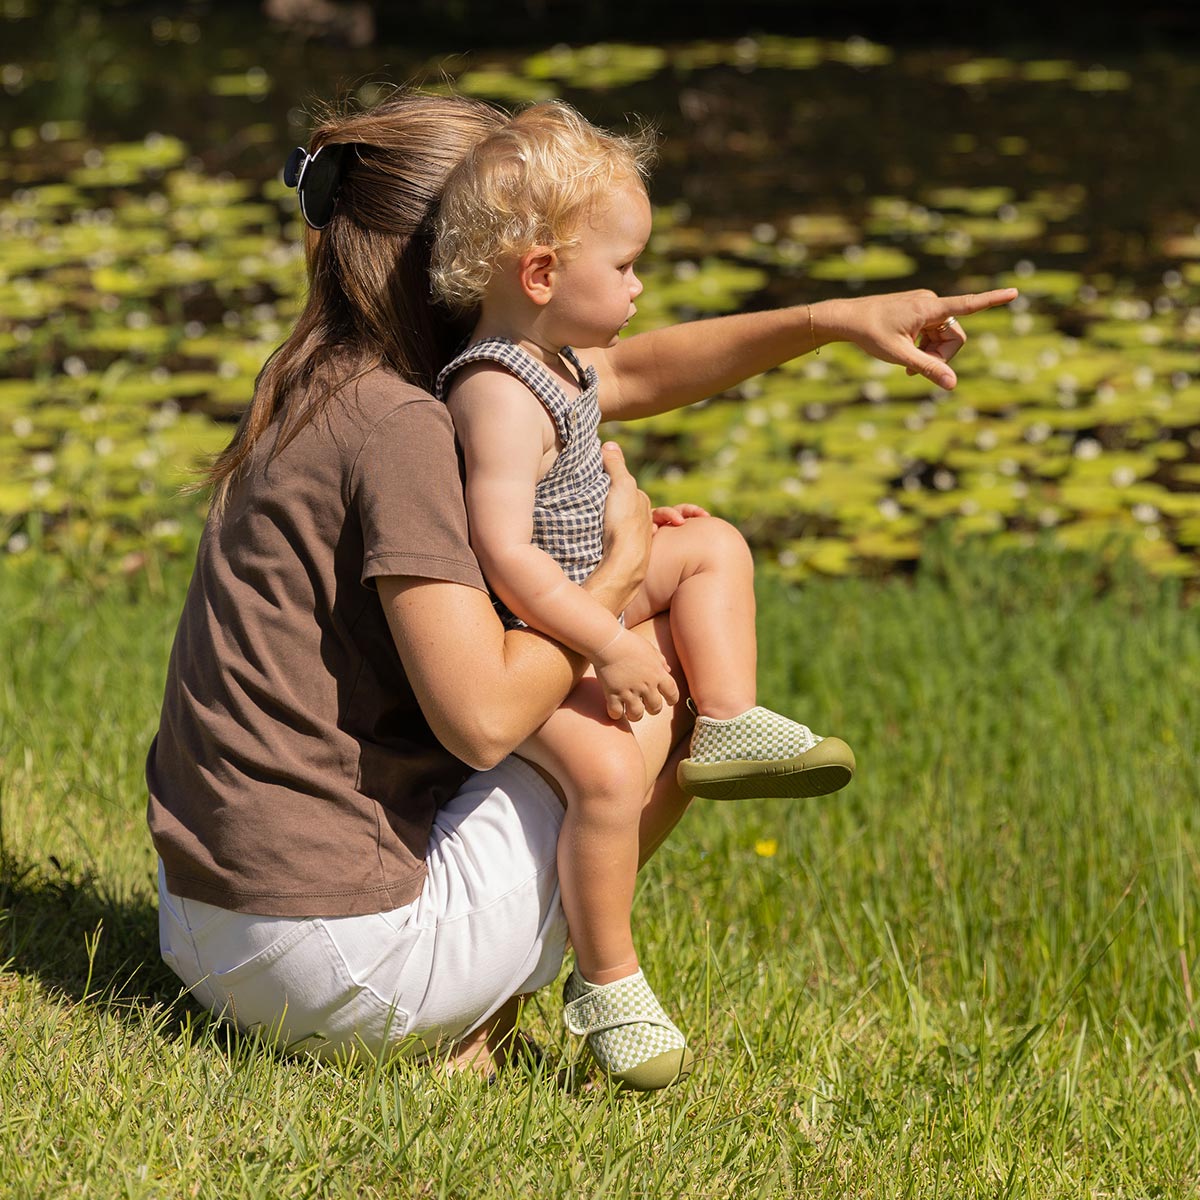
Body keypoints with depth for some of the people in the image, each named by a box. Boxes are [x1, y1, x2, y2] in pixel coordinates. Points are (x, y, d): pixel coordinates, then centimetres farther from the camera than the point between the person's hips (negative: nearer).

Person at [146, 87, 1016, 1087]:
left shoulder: (321, 389, 11)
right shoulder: (398, 425, -17)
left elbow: (625, 372, 20)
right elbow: (482, 719, -24)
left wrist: (835, 320, 13)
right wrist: (623, 567, -9)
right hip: (335, 957, -9)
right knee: (674, 679, 6)